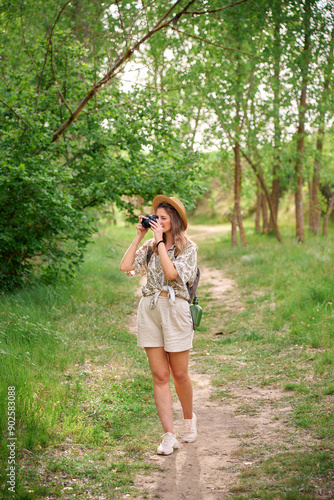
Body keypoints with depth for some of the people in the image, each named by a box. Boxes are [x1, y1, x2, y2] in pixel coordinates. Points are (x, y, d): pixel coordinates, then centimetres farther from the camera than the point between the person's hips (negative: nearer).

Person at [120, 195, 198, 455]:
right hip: (149, 309, 4)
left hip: (175, 308, -4)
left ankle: (189, 419, 33)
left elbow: (172, 272, -18)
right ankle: (169, 436, 4)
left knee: (179, 374, 6)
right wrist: (139, 236, 2)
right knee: (160, 375, 1)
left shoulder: (188, 248, -1)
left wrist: (160, 240, -12)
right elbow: (126, 266, 0)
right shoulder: (150, 247, 12)